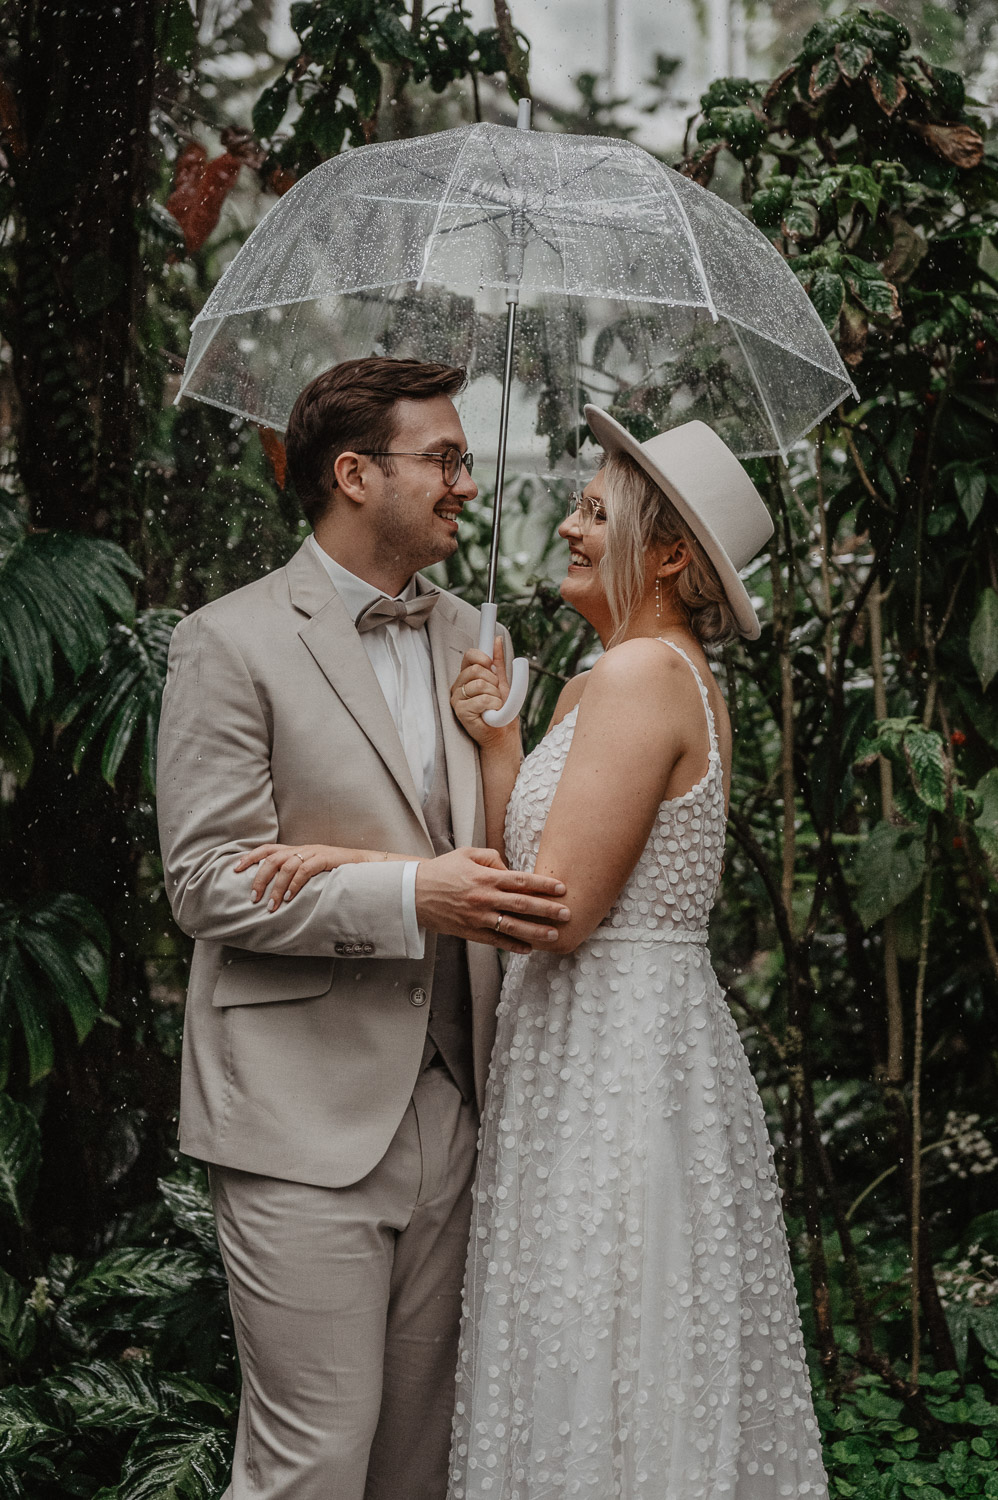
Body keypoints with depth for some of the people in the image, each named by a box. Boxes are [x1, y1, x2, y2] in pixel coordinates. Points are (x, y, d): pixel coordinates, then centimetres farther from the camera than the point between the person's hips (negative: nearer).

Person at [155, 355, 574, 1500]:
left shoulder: (466, 636, 15)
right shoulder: (231, 641, -5)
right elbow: (205, 881, -12)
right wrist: (409, 897, -22)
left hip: (447, 1111, 6)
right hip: (305, 1125, -6)